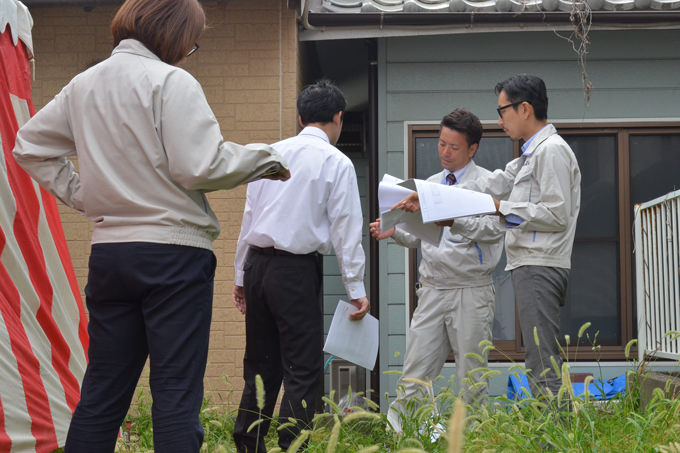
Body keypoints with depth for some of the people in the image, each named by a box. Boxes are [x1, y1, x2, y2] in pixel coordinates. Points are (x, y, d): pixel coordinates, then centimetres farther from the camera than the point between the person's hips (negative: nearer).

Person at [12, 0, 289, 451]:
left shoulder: (83, 85, 12)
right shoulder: (171, 81, -9)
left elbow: (31, 145, 19)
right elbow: (200, 168, -16)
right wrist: (267, 158, -2)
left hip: (108, 249, 7)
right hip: (173, 250, -6)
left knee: (101, 395, 12)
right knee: (177, 397, -4)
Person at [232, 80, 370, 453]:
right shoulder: (337, 163, -3)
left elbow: (249, 215, 12)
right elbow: (345, 229, -5)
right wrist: (356, 289, -2)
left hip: (257, 264, 5)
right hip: (296, 269, -5)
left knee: (260, 365, 13)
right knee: (302, 370, -1)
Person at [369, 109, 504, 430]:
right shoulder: (430, 184, 17)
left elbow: (493, 228, -15)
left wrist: (454, 220, -27)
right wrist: (394, 230, 1)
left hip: (471, 291, -4)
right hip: (432, 290, 5)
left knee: (472, 374, 2)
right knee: (416, 370, 1)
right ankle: (397, 432, 3)